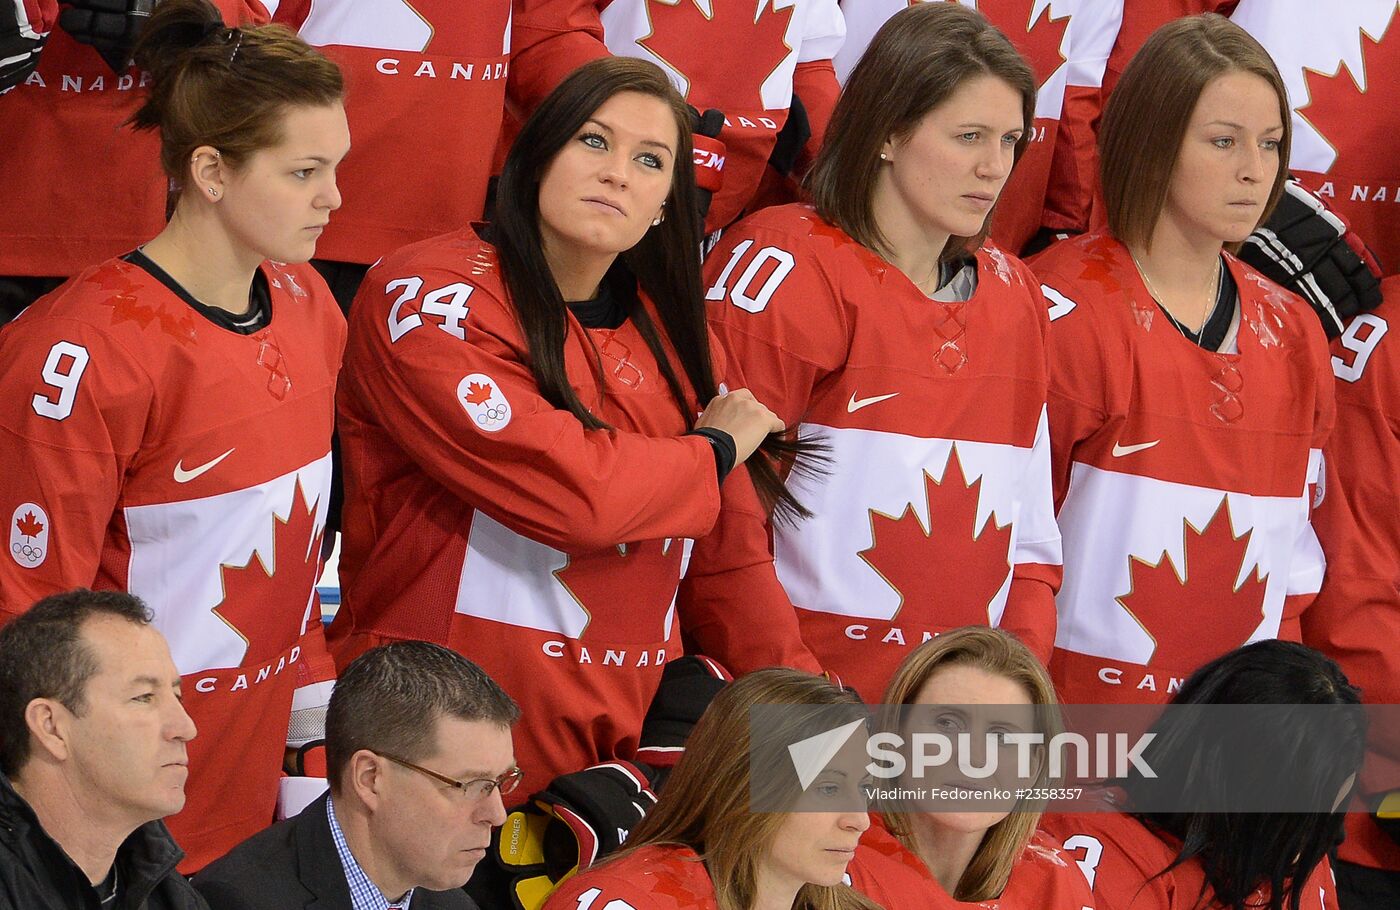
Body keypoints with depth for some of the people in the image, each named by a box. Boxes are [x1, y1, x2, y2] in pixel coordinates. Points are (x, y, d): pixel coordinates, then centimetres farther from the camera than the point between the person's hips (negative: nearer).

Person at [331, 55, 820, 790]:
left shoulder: (676, 342, 14)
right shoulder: (429, 297, -9)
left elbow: (731, 564, 14)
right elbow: (566, 491, -20)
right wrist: (716, 451, -1)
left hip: (622, 752, 6)